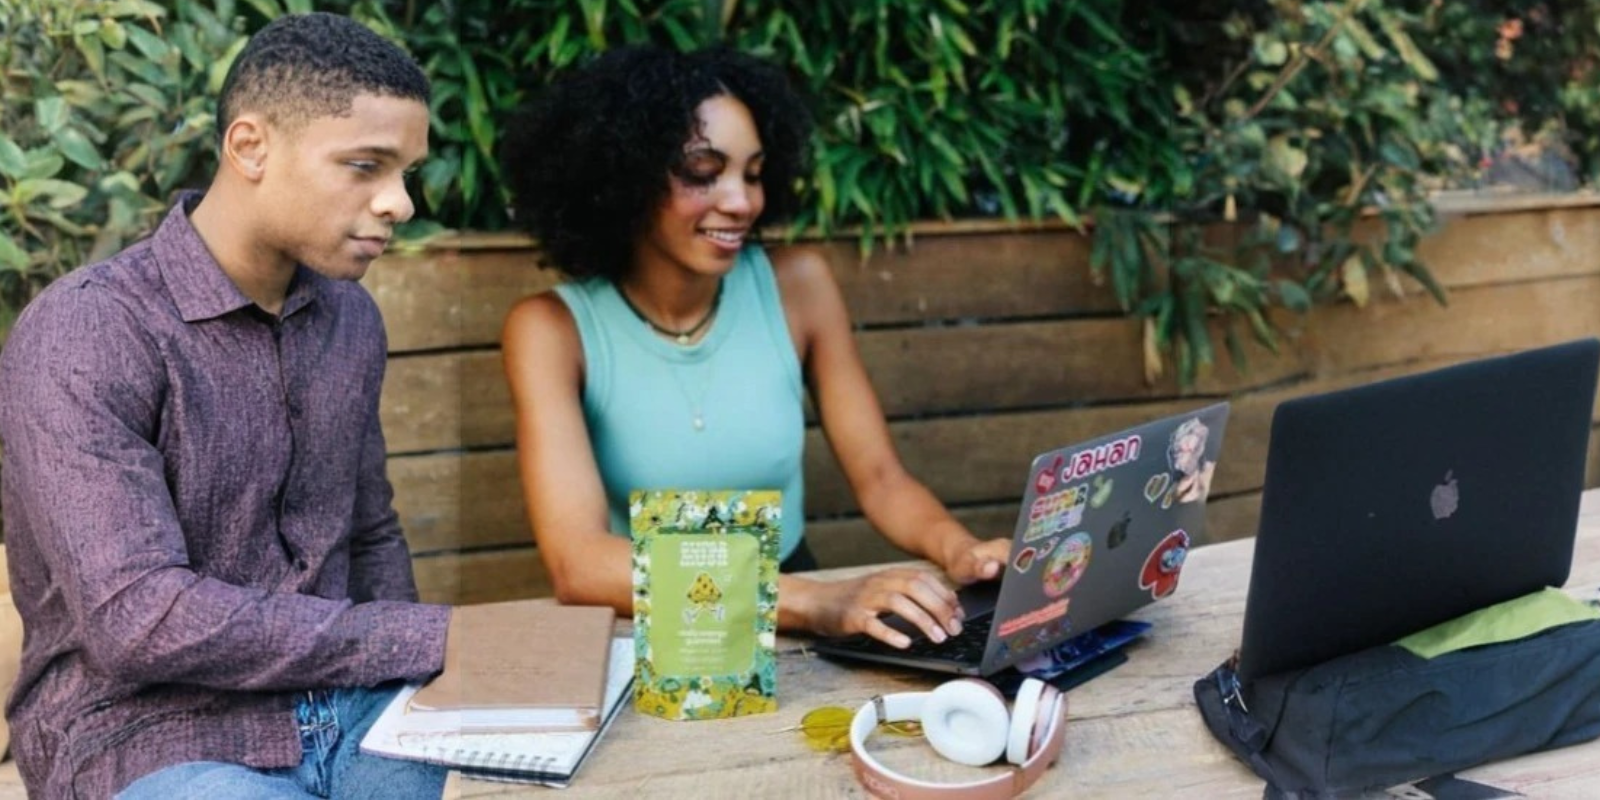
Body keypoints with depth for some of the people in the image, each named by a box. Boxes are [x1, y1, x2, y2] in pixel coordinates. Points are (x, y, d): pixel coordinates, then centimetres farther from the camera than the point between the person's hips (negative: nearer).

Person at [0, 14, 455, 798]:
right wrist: (427, 639, -21)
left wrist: (412, 680, 1)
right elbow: (139, 619, -22)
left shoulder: (350, 318, 6)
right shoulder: (81, 335, -15)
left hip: (347, 708, 7)